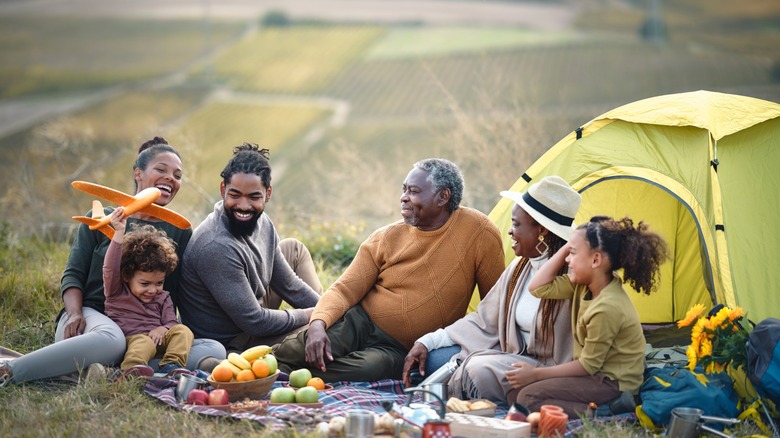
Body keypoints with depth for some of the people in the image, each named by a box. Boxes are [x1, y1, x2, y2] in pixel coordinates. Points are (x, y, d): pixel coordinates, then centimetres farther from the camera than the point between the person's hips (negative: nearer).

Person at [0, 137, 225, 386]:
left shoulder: (180, 232, 15)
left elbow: (174, 294, 8)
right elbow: (73, 275, 7)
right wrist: (75, 314, -13)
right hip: (91, 316, -3)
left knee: (214, 350, -28)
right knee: (110, 340, -42)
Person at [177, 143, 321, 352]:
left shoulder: (262, 223, -2)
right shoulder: (217, 247, -30)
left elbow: (291, 287, 8)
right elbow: (254, 322, -26)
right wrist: (307, 316, -13)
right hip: (228, 346, -10)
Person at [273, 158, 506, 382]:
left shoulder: (480, 233, -6)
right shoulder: (386, 238, 2)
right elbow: (344, 290, -1)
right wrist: (318, 323, -22)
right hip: (358, 323, 2)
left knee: (368, 368, -36)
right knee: (293, 351, -30)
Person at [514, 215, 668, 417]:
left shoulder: (607, 308, -27)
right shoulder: (585, 283, -2)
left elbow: (587, 366, -19)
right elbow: (538, 287, 2)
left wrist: (536, 374, -11)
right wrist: (565, 248, -5)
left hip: (613, 383, -10)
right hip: (598, 374, 10)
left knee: (527, 398, -18)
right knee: (522, 386, 8)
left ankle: (605, 412, -16)